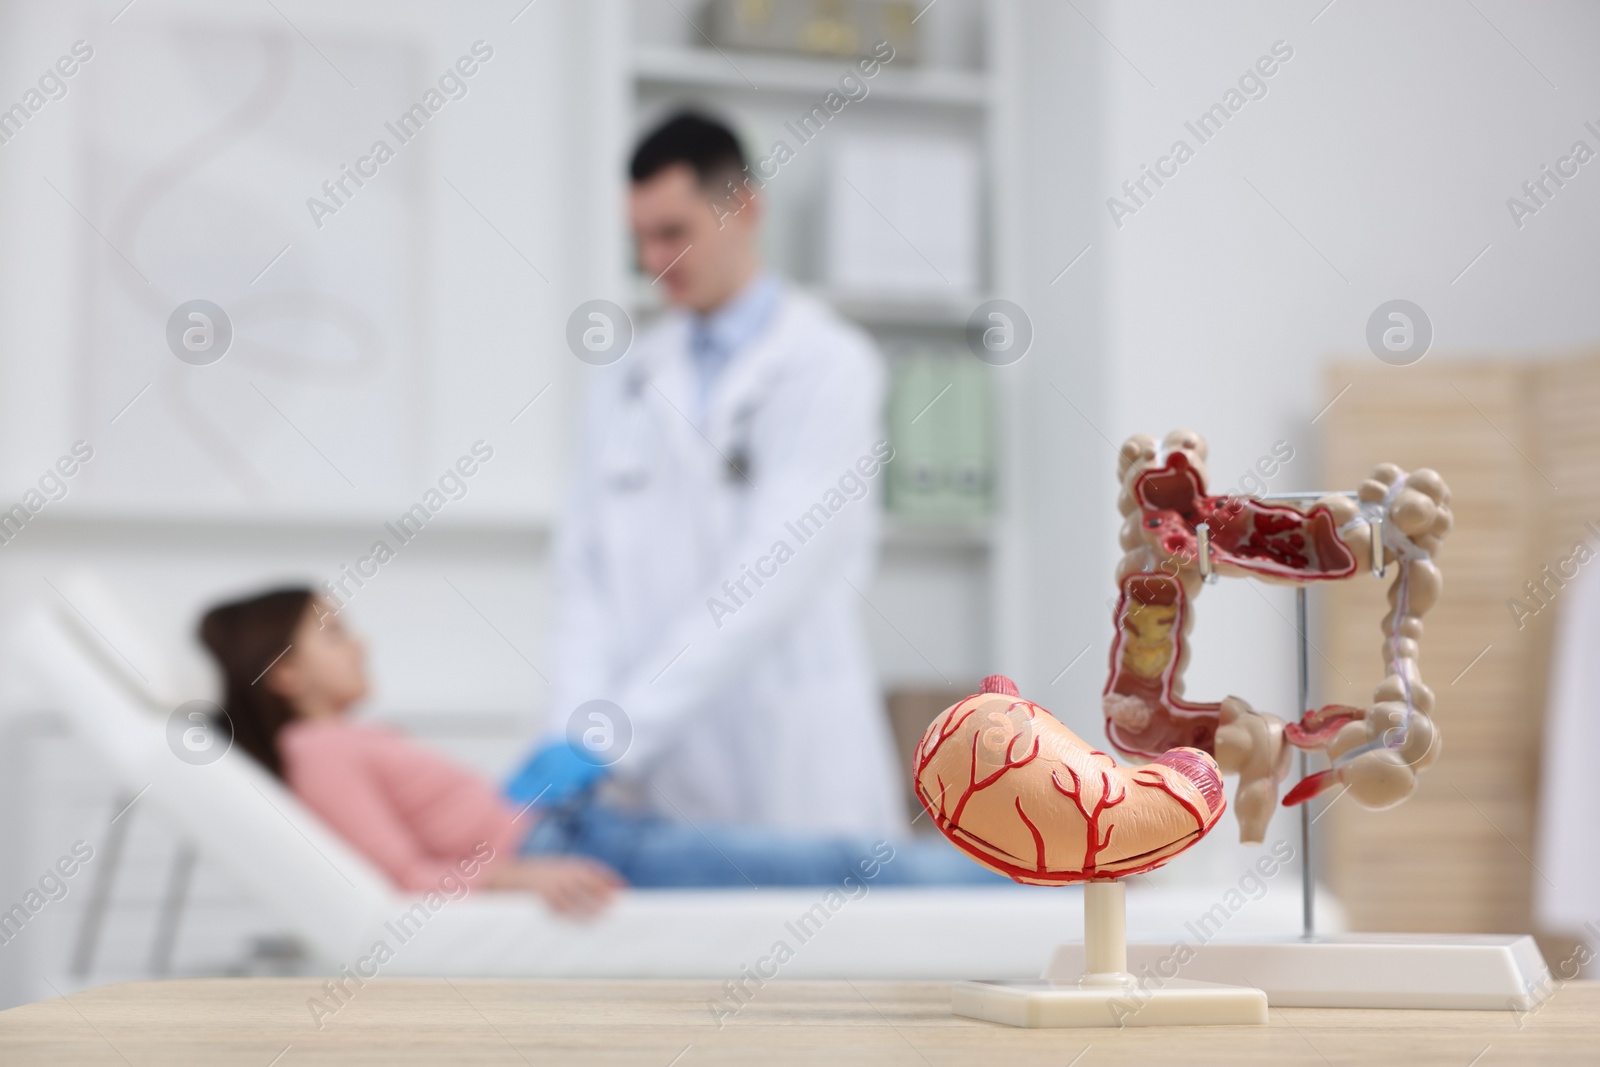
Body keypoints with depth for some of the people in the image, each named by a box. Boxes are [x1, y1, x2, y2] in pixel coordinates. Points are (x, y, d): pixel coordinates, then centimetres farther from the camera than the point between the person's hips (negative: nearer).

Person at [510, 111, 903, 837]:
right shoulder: (624, 381, 13)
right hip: (648, 783, 4)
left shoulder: (828, 367, -4)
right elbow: (586, 571, 9)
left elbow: (771, 575, -14)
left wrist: (612, 735, -19)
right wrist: (577, 727, -8)